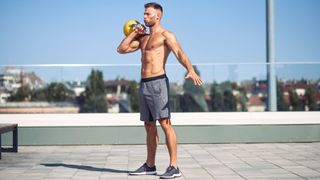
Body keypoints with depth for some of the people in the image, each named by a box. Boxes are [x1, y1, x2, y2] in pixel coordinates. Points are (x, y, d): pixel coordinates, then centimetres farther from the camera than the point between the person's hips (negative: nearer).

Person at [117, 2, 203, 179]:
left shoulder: (165, 35, -3)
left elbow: (179, 53, -19)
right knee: (149, 126, 13)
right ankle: (150, 165, 22)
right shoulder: (143, 38, 21)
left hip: (157, 83, -8)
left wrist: (191, 70, -36)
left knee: (165, 124, -12)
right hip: (144, 84, 8)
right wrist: (134, 32, 16)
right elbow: (121, 49, 20)